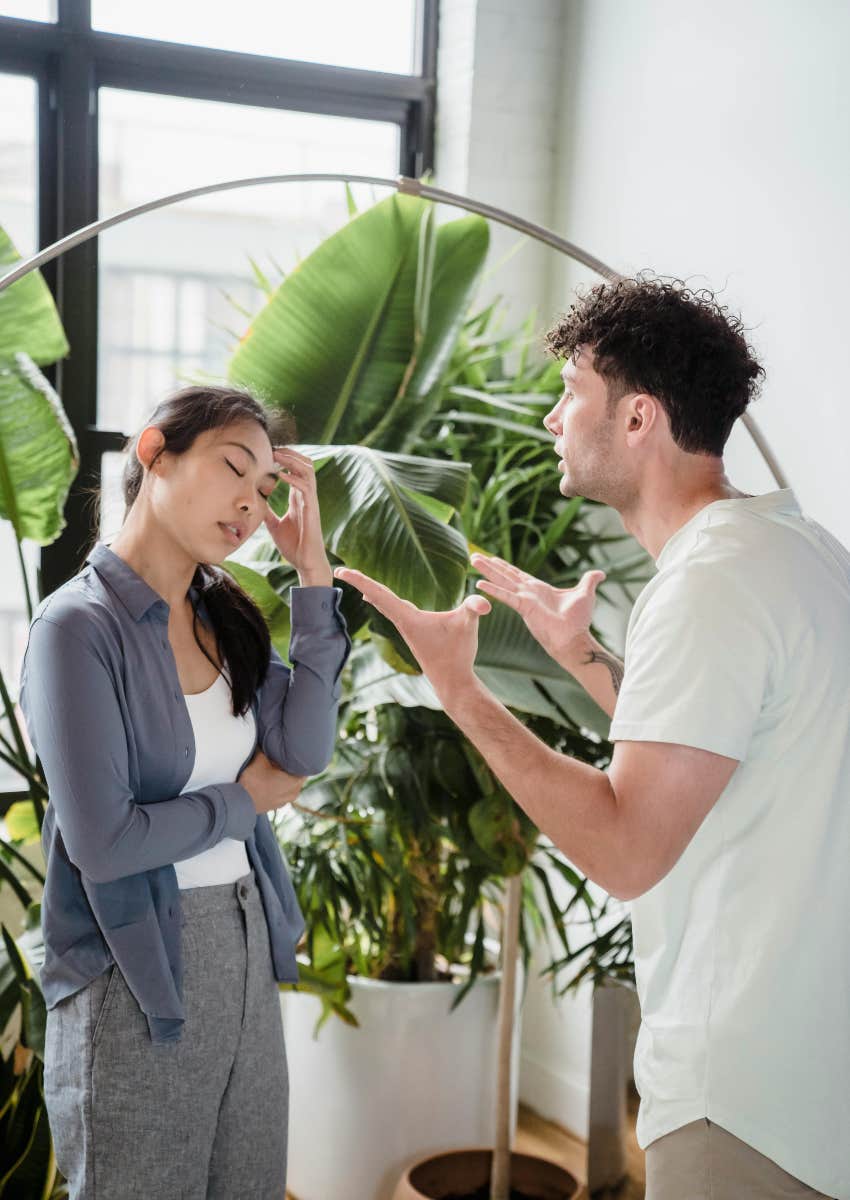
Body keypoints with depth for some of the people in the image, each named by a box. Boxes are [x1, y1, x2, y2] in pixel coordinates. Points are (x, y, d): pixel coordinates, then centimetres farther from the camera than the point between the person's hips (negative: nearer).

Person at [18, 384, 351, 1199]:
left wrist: (312, 573, -8)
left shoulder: (224, 618, 6)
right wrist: (245, 801, -7)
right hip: (140, 975, -7)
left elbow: (304, 750, -6)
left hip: (247, 951, 7)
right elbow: (101, 842, -21)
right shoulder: (79, 626, -16)